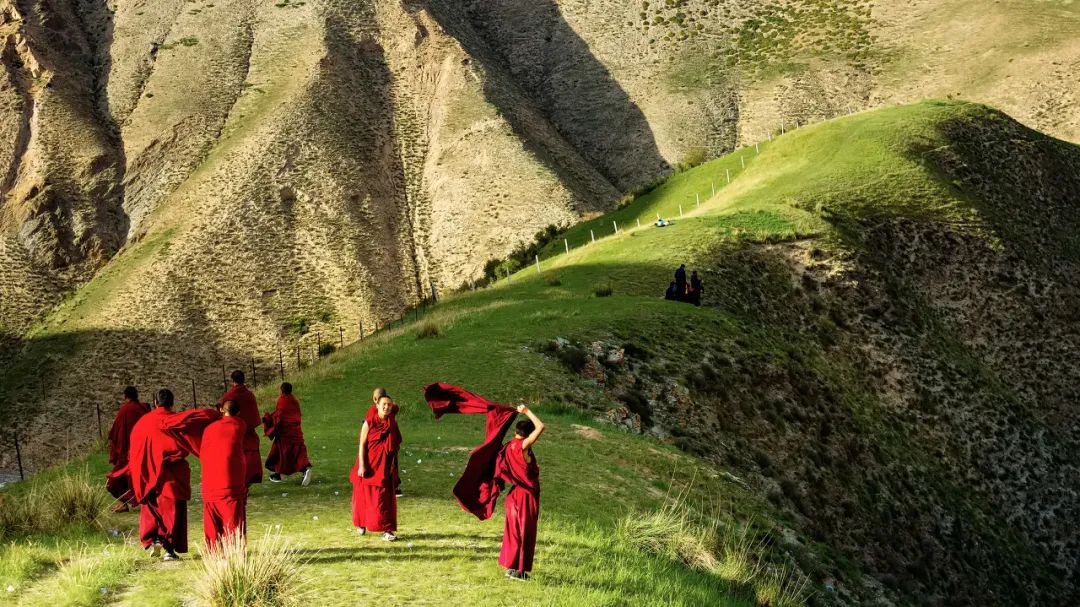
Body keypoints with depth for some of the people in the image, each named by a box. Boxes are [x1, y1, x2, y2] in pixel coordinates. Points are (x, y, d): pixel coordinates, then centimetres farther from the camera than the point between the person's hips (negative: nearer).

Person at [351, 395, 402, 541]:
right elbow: (362, 444, -9)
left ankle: (386, 530, -7)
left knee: (384, 497, -5)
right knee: (364, 495, 11)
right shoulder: (369, 423, -8)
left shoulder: (392, 425, 1)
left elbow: (395, 447, 7)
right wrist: (361, 465, -14)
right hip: (369, 465, -2)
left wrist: (392, 465, 2)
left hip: (384, 467, 2)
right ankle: (361, 524, 32)